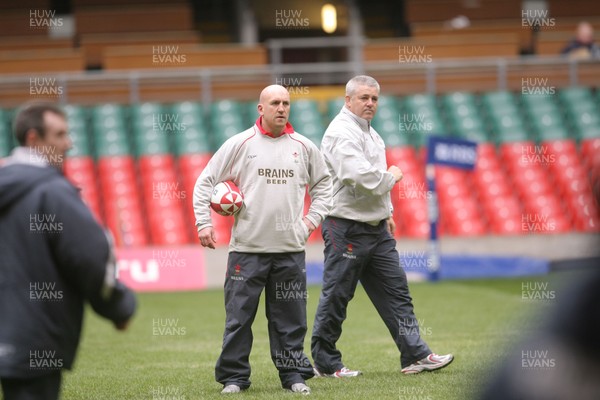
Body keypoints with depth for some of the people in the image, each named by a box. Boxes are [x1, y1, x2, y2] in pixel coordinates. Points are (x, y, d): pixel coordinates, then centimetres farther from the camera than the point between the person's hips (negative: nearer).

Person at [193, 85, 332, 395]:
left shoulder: (304, 147, 8)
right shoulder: (240, 144, 0)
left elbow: (323, 183, 23)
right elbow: (205, 182, 4)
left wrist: (313, 218, 11)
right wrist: (203, 223, -3)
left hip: (290, 249, 2)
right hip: (247, 247, -2)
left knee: (290, 319, 5)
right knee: (238, 316, 0)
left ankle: (294, 375, 14)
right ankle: (233, 377, 8)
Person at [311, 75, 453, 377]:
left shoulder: (369, 133, 17)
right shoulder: (341, 132, -15)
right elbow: (361, 177, -27)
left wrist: (386, 213, 20)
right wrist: (392, 176, -10)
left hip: (376, 228, 10)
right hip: (346, 228, -9)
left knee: (395, 291, 6)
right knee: (336, 296, -1)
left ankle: (415, 355, 7)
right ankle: (325, 362, 7)